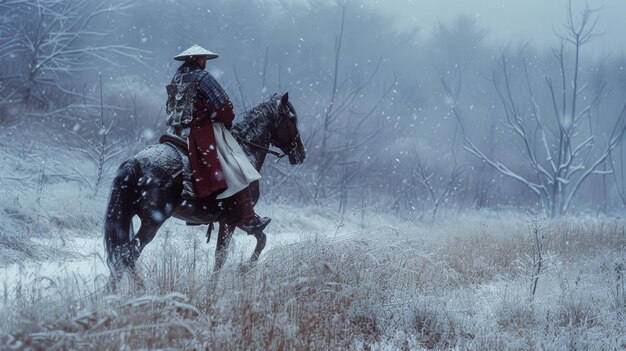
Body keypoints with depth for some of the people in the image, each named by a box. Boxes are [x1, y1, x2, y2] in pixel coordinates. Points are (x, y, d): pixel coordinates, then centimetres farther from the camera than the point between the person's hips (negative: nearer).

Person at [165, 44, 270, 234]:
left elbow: (173, 109, 21)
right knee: (236, 171, -9)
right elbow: (223, 106, -12)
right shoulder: (202, 77, -10)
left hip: (178, 133, 9)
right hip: (203, 131, -9)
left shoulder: (176, 78, 14)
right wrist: (227, 122, 7)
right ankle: (249, 219, -17)